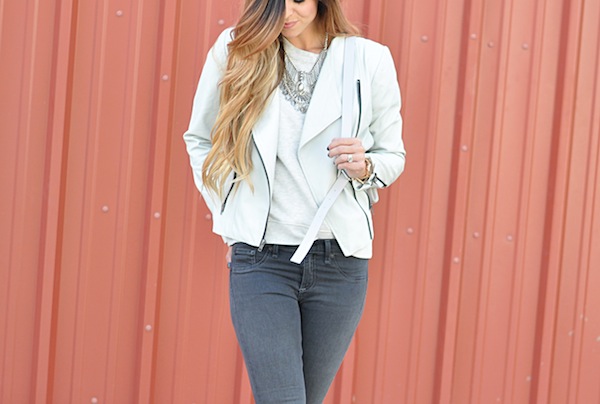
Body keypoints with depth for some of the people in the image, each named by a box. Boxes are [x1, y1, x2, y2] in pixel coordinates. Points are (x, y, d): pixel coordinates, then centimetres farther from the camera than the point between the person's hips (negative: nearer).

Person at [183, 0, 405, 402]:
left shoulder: (370, 60, 0)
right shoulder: (235, 49, 1)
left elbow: (393, 154, 11)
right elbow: (199, 139, 14)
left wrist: (364, 168, -12)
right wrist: (229, 219, 6)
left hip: (339, 261, 1)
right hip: (261, 259, -1)